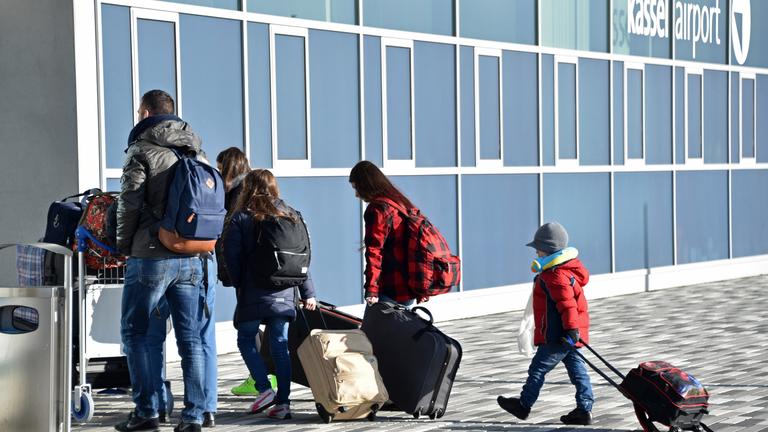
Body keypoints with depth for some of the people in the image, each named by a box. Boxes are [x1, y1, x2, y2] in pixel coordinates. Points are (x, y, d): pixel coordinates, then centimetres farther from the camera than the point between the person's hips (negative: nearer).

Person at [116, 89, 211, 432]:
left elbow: (130, 203, -10)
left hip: (151, 258, -5)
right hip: (192, 258, 5)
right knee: (190, 337, 6)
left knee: (135, 332, 6)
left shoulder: (142, 149, -5)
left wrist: (124, 246, 1)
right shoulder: (197, 151, 14)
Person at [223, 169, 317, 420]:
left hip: (253, 294, -4)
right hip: (284, 294, 4)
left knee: (246, 340, 11)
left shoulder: (241, 218, -5)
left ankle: (264, 389, -5)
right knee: (280, 345, 6)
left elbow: (231, 257, -7)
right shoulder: (290, 216, 8)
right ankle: (283, 402, 2)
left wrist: (238, 285, 8)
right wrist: (307, 292, 11)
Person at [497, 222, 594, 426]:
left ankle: (524, 405, 14)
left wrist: (571, 329, -32)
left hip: (557, 336, -10)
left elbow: (567, 303, -28)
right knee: (577, 370, 8)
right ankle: (584, 410, 7)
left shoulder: (555, 276, -20)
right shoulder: (570, 269, 13)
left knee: (538, 369, 3)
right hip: (569, 335, 10)